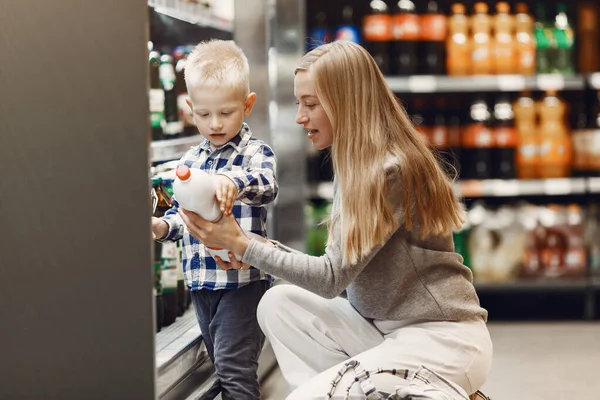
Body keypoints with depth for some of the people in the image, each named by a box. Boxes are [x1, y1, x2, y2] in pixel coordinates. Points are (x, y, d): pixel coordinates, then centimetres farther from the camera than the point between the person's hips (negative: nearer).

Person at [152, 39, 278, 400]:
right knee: (220, 360, 17)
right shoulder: (190, 161, 11)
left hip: (244, 278, -7)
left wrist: (234, 181, -52)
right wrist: (163, 226, -4)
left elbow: (266, 186, -30)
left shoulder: (256, 153, -8)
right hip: (202, 279, 7)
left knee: (234, 364, -9)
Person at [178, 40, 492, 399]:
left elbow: (332, 277, -18)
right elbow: (341, 268, 6)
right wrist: (260, 253, -5)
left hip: (444, 338, -9)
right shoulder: (354, 165, 9)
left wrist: (242, 245, -15)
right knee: (279, 303, -2)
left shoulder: (393, 170, -20)